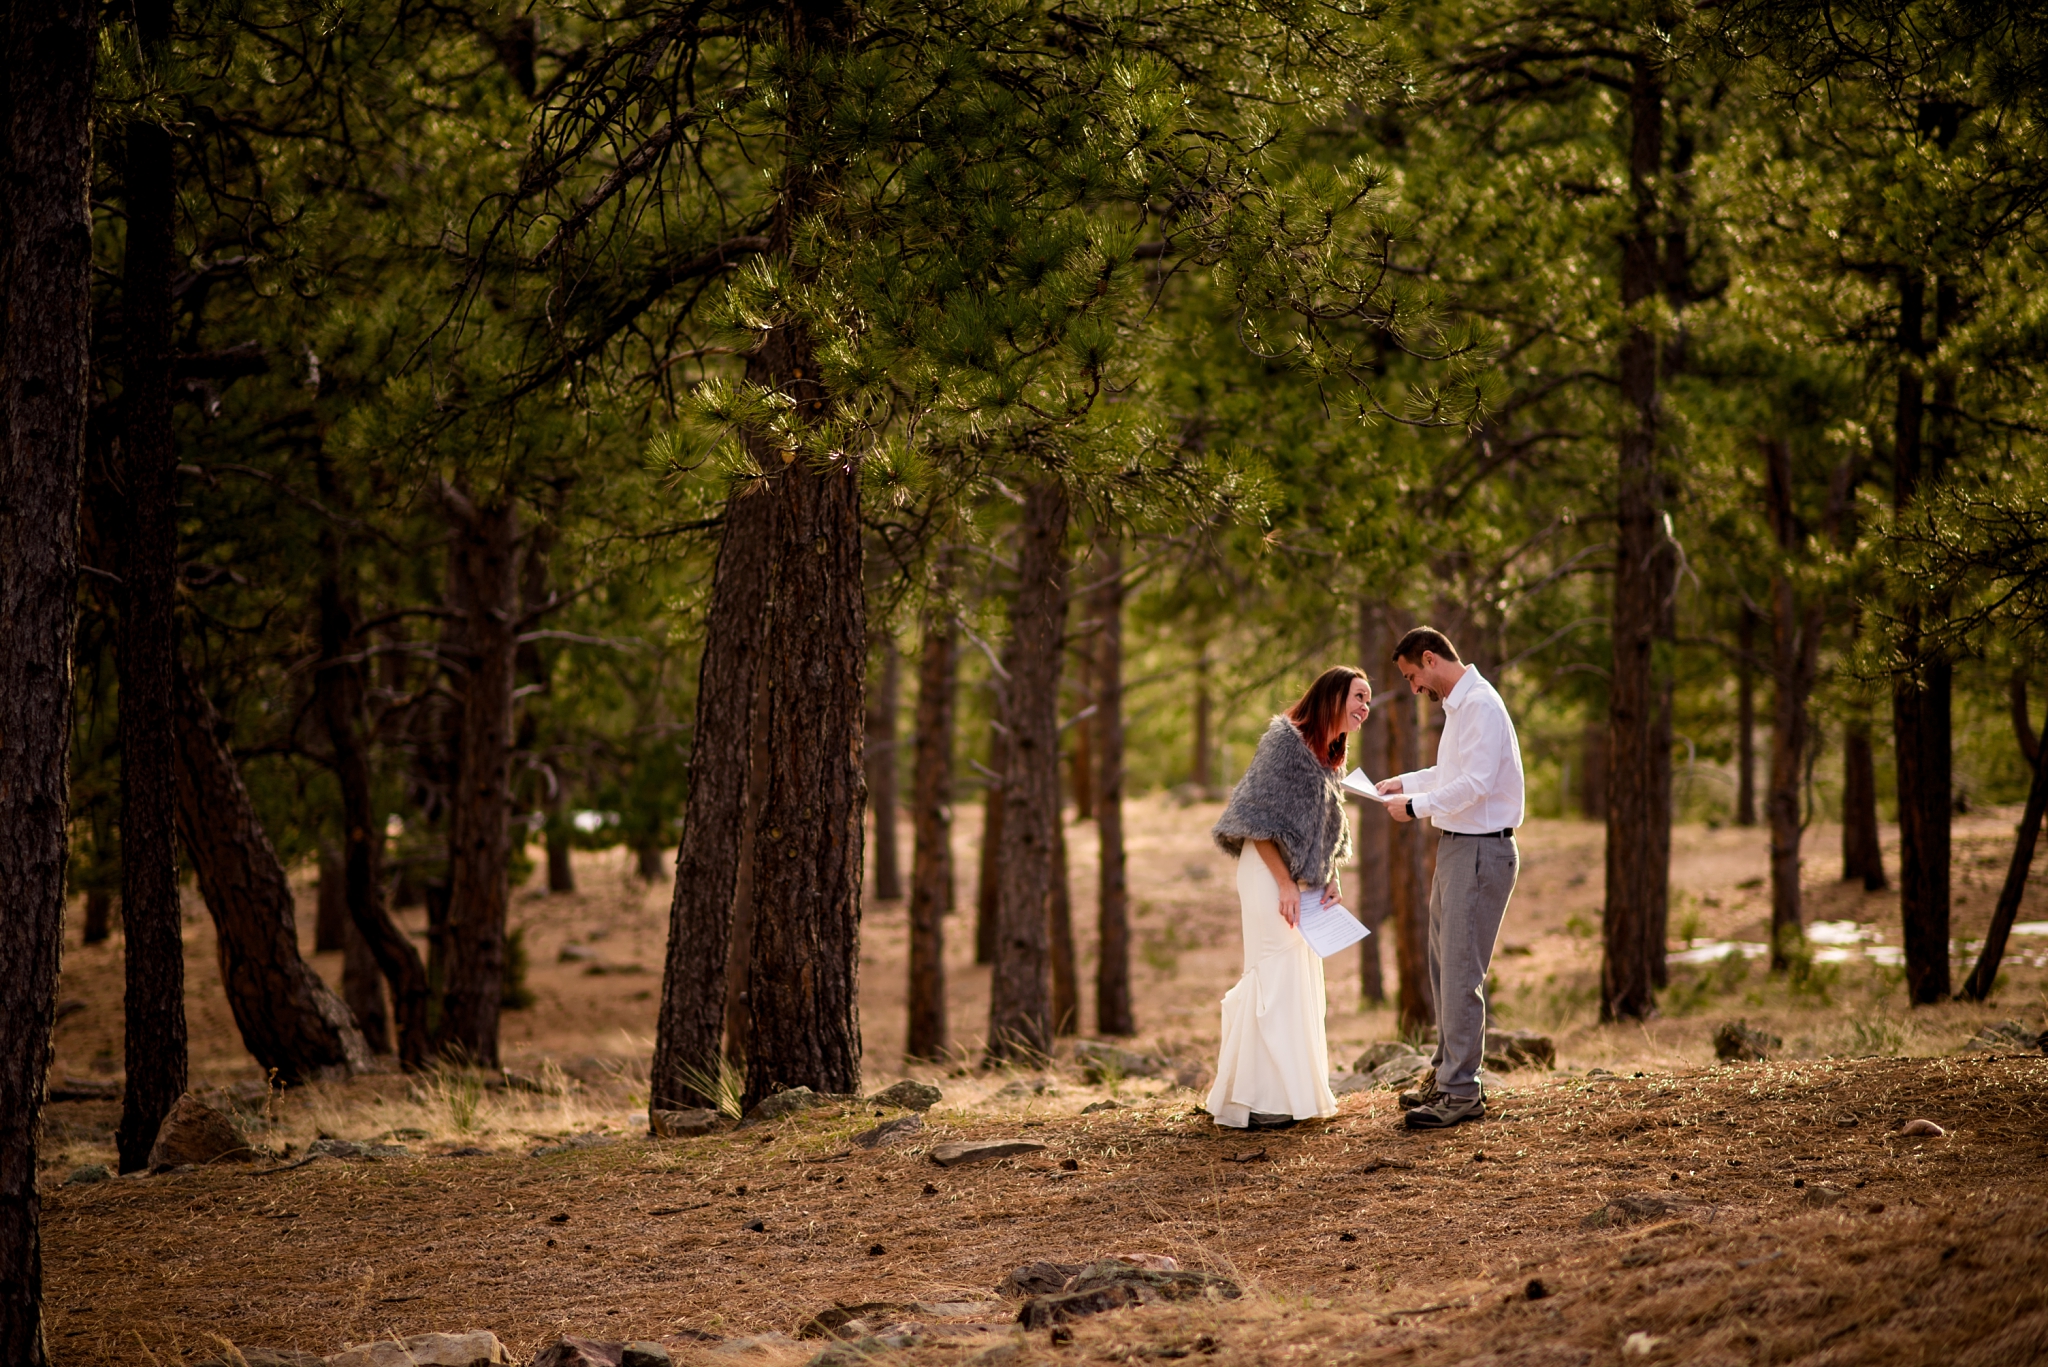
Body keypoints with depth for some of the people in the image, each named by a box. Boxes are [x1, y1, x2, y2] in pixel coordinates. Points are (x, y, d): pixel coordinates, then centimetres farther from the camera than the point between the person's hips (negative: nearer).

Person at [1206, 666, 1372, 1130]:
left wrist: (1329, 879, 6)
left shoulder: (1327, 757, 15)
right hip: (1270, 876, -9)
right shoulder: (1285, 739, -13)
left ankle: (1292, 1089, 20)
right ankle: (1257, 1102, -8)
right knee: (1275, 978, -10)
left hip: (1303, 880, 9)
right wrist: (1285, 883, -19)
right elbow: (1258, 821, -17)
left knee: (1301, 982, 12)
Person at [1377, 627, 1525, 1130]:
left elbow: (1474, 784, -24)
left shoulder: (1481, 706, -17)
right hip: (1455, 847, 11)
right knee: (1445, 969, 16)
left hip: (1481, 851, -11)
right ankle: (1446, 1073, 26)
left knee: (1462, 974, -9)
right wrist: (1405, 782, 18)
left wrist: (1417, 807, -15)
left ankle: (1462, 1092, -7)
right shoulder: (1457, 705, 15)